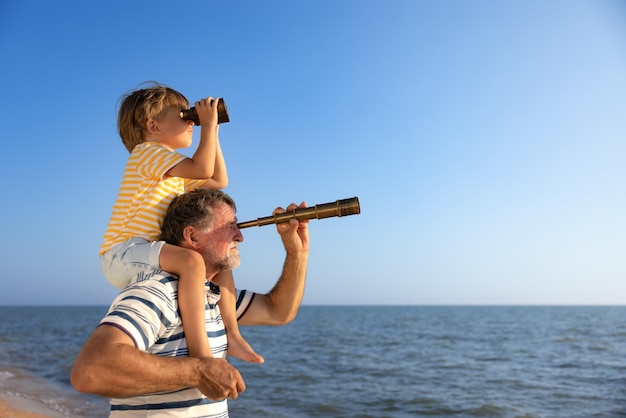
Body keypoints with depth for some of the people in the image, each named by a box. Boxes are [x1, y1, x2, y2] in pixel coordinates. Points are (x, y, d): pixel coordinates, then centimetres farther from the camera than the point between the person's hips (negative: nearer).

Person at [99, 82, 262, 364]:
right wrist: (208, 125, -11)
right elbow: (202, 169, -21)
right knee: (192, 260, -34)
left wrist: (212, 134, 23)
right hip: (124, 254, -10)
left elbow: (219, 180, 25)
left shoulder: (176, 172, 22)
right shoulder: (147, 151, -8)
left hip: (144, 256, 10)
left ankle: (232, 335, 8)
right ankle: (199, 352, -34)